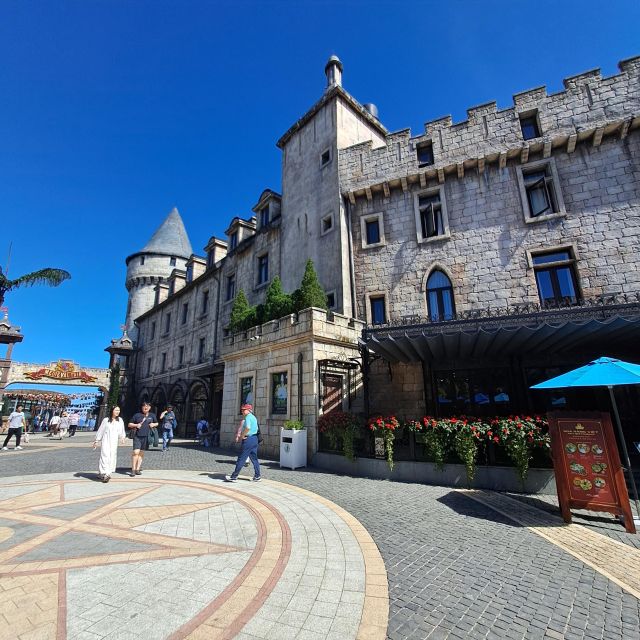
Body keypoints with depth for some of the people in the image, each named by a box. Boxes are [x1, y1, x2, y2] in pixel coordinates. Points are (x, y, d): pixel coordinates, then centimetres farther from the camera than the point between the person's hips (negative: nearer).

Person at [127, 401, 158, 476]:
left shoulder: (152, 415, 10)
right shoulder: (137, 415, 4)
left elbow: (157, 423, 22)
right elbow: (129, 424, 10)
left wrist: (153, 424, 0)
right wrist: (136, 425, -8)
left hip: (146, 436, 2)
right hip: (137, 436, -2)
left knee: (141, 453, 9)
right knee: (136, 452, -13)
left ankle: (138, 469, 19)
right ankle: (133, 469, -2)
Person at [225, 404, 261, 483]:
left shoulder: (248, 417, -12)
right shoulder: (254, 417, 16)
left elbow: (248, 428, -28)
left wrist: (242, 436, -16)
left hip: (248, 439, -10)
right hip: (254, 438, 10)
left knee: (241, 459, -2)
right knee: (254, 458, 12)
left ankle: (234, 477, 6)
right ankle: (257, 476, 14)